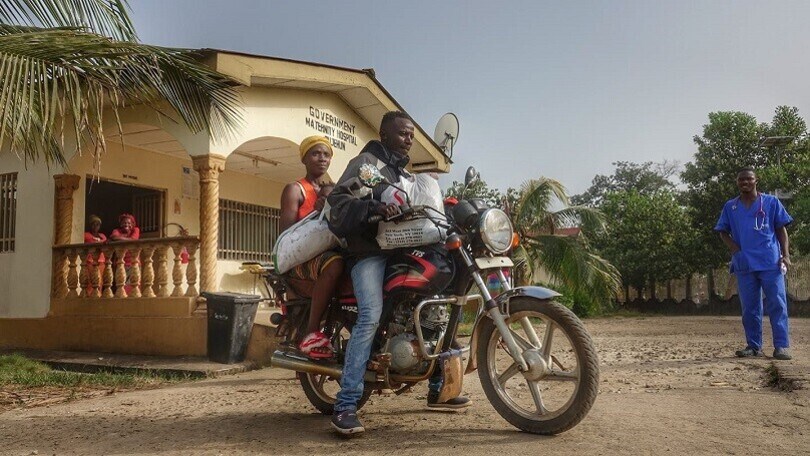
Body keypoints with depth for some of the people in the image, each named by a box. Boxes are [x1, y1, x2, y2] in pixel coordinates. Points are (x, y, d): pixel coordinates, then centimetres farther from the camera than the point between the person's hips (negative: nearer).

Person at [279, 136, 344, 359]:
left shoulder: (335, 190, 24)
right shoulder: (295, 189, 5)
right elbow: (285, 230, -9)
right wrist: (315, 211, -22)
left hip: (331, 247, 6)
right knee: (334, 263, -39)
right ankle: (312, 332, -32)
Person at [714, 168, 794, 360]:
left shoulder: (771, 202, 7)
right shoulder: (730, 206, 12)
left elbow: (781, 229, 5)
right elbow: (723, 232, 14)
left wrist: (785, 255, -5)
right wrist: (734, 248, -4)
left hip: (771, 263, -2)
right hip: (744, 264, 2)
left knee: (777, 304, -5)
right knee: (749, 308, 6)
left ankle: (781, 346, -3)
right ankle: (753, 346, 13)